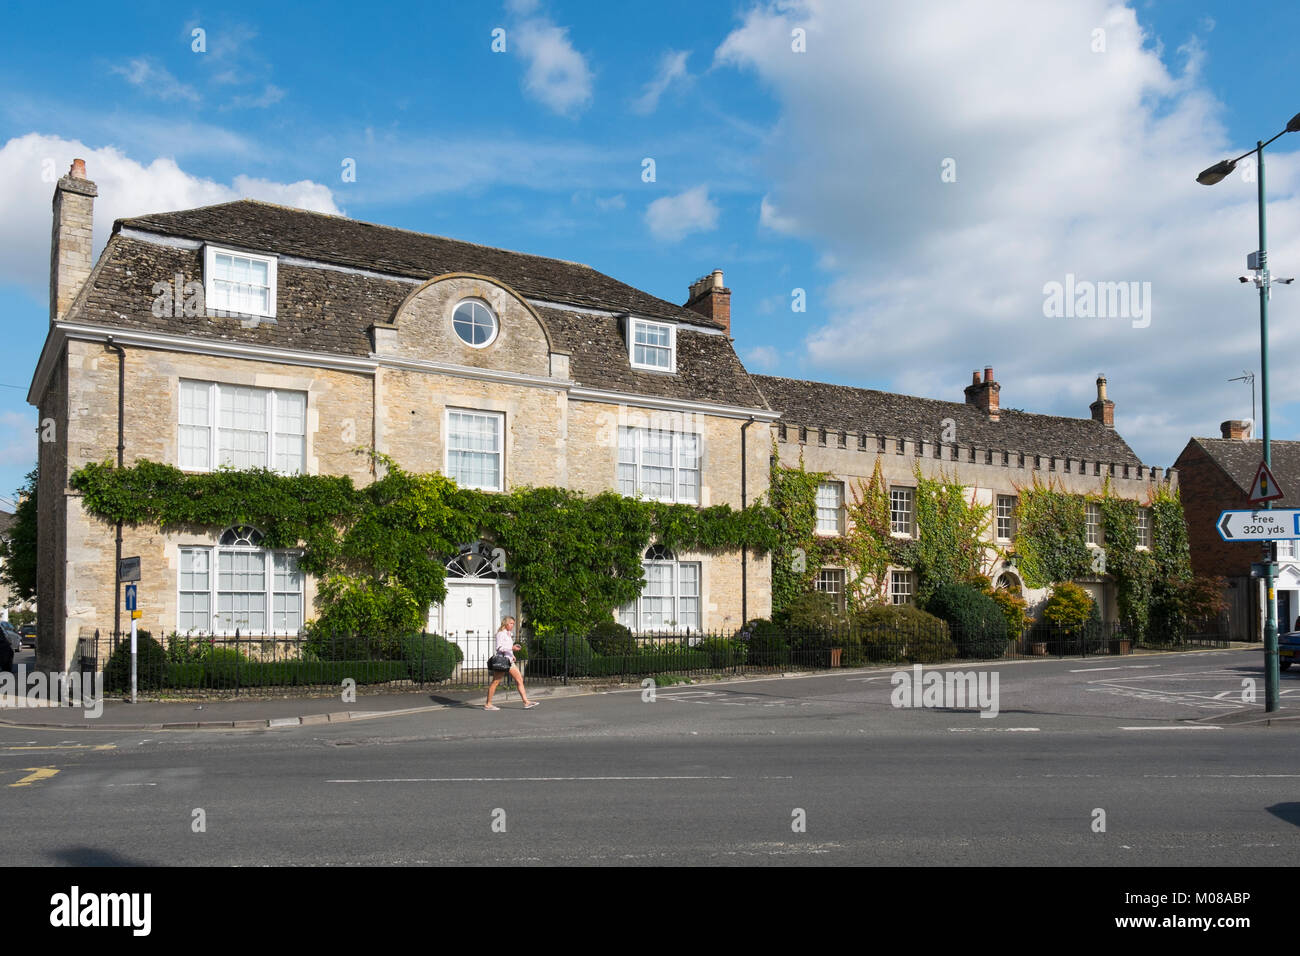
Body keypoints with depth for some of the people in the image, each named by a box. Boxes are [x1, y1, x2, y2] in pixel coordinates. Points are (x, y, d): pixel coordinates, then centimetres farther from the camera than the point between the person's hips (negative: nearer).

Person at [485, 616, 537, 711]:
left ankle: (526, 702, -2)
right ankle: (488, 704, 5)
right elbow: (499, 647, -18)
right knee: (495, 682, -2)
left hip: (509, 661, 9)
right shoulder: (501, 633, -9)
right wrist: (512, 648, -26)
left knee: (520, 680, 1)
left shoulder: (509, 634, 18)